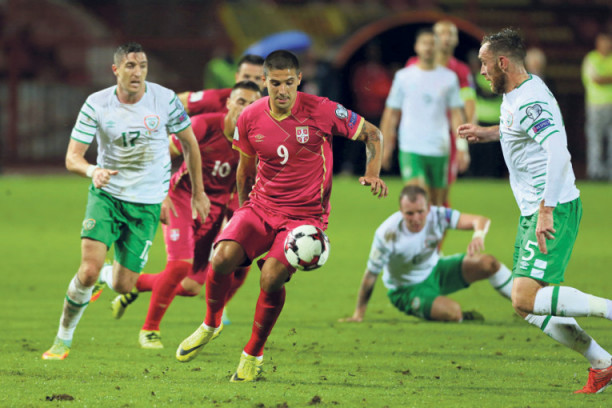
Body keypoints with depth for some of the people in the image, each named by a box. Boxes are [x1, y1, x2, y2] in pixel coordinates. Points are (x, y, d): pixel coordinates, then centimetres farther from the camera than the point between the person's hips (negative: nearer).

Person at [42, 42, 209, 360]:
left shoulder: (165, 99, -8)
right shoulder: (96, 104, -10)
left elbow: (189, 143, 7)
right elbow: (72, 157, -10)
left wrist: (198, 192, 10)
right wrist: (93, 171, -32)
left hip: (147, 203, 1)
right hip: (106, 194, -1)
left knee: (123, 286, -2)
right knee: (89, 271, -19)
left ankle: (116, 272, 38)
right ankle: (63, 340, 1)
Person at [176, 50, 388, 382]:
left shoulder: (321, 111, -11)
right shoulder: (250, 118, -1)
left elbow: (372, 134, 0)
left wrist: (372, 174, -15)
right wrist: (244, 209, 18)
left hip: (305, 214, -3)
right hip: (259, 208, 3)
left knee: (272, 277, -24)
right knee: (224, 256, -23)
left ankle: (253, 355, -2)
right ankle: (211, 324, 6)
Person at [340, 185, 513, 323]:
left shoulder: (436, 216, -22)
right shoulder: (387, 234, -30)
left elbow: (481, 221, -27)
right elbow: (371, 275, -22)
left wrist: (478, 235, -52)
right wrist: (358, 315, -17)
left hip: (435, 270, 4)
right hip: (407, 289, -4)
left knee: (488, 263, -12)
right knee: (453, 312, -29)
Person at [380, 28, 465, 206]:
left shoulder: (449, 77, 7)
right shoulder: (403, 76, 4)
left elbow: (456, 114, 7)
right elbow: (391, 113, 8)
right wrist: (385, 146, 5)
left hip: (439, 149, 2)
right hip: (411, 149, -2)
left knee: (438, 203, 6)